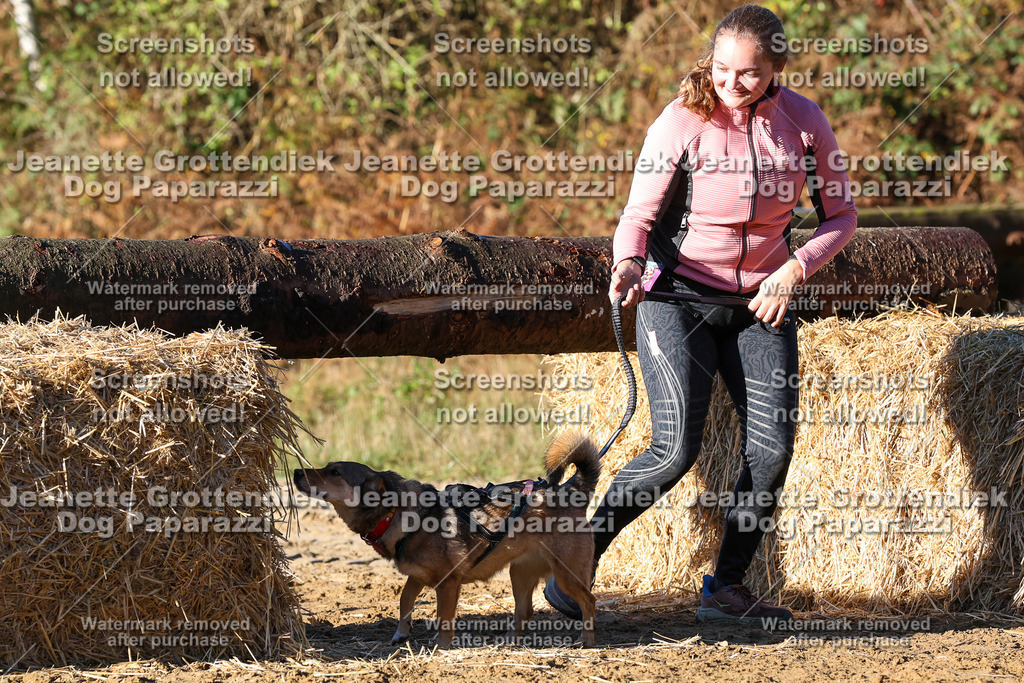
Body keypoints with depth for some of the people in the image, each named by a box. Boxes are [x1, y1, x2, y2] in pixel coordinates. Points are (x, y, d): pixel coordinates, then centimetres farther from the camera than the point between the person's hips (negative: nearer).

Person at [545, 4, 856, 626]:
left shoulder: (804, 122, -5)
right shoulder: (684, 120, -14)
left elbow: (840, 216, 5)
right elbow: (640, 213, -10)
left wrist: (794, 271, -11)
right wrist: (629, 262, -32)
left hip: (762, 301, 4)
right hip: (678, 295, -4)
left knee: (773, 447, -8)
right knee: (676, 449, -16)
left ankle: (727, 589, 6)